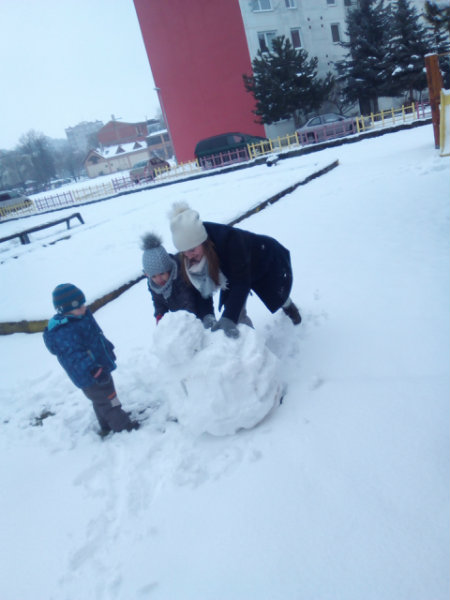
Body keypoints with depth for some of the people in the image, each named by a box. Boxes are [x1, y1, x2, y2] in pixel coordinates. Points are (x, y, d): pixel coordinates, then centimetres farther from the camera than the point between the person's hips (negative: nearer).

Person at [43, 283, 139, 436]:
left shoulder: (80, 318, 4)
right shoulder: (63, 333, -29)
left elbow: (97, 336, 19)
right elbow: (75, 355, -38)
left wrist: (108, 348, 31)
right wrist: (93, 369, -47)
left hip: (100, 368, 10)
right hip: (89, 378, -10)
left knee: (101, 401, 25)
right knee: (108, 400, 5)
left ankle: (106, 426, 41)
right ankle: (123, 426, 21)